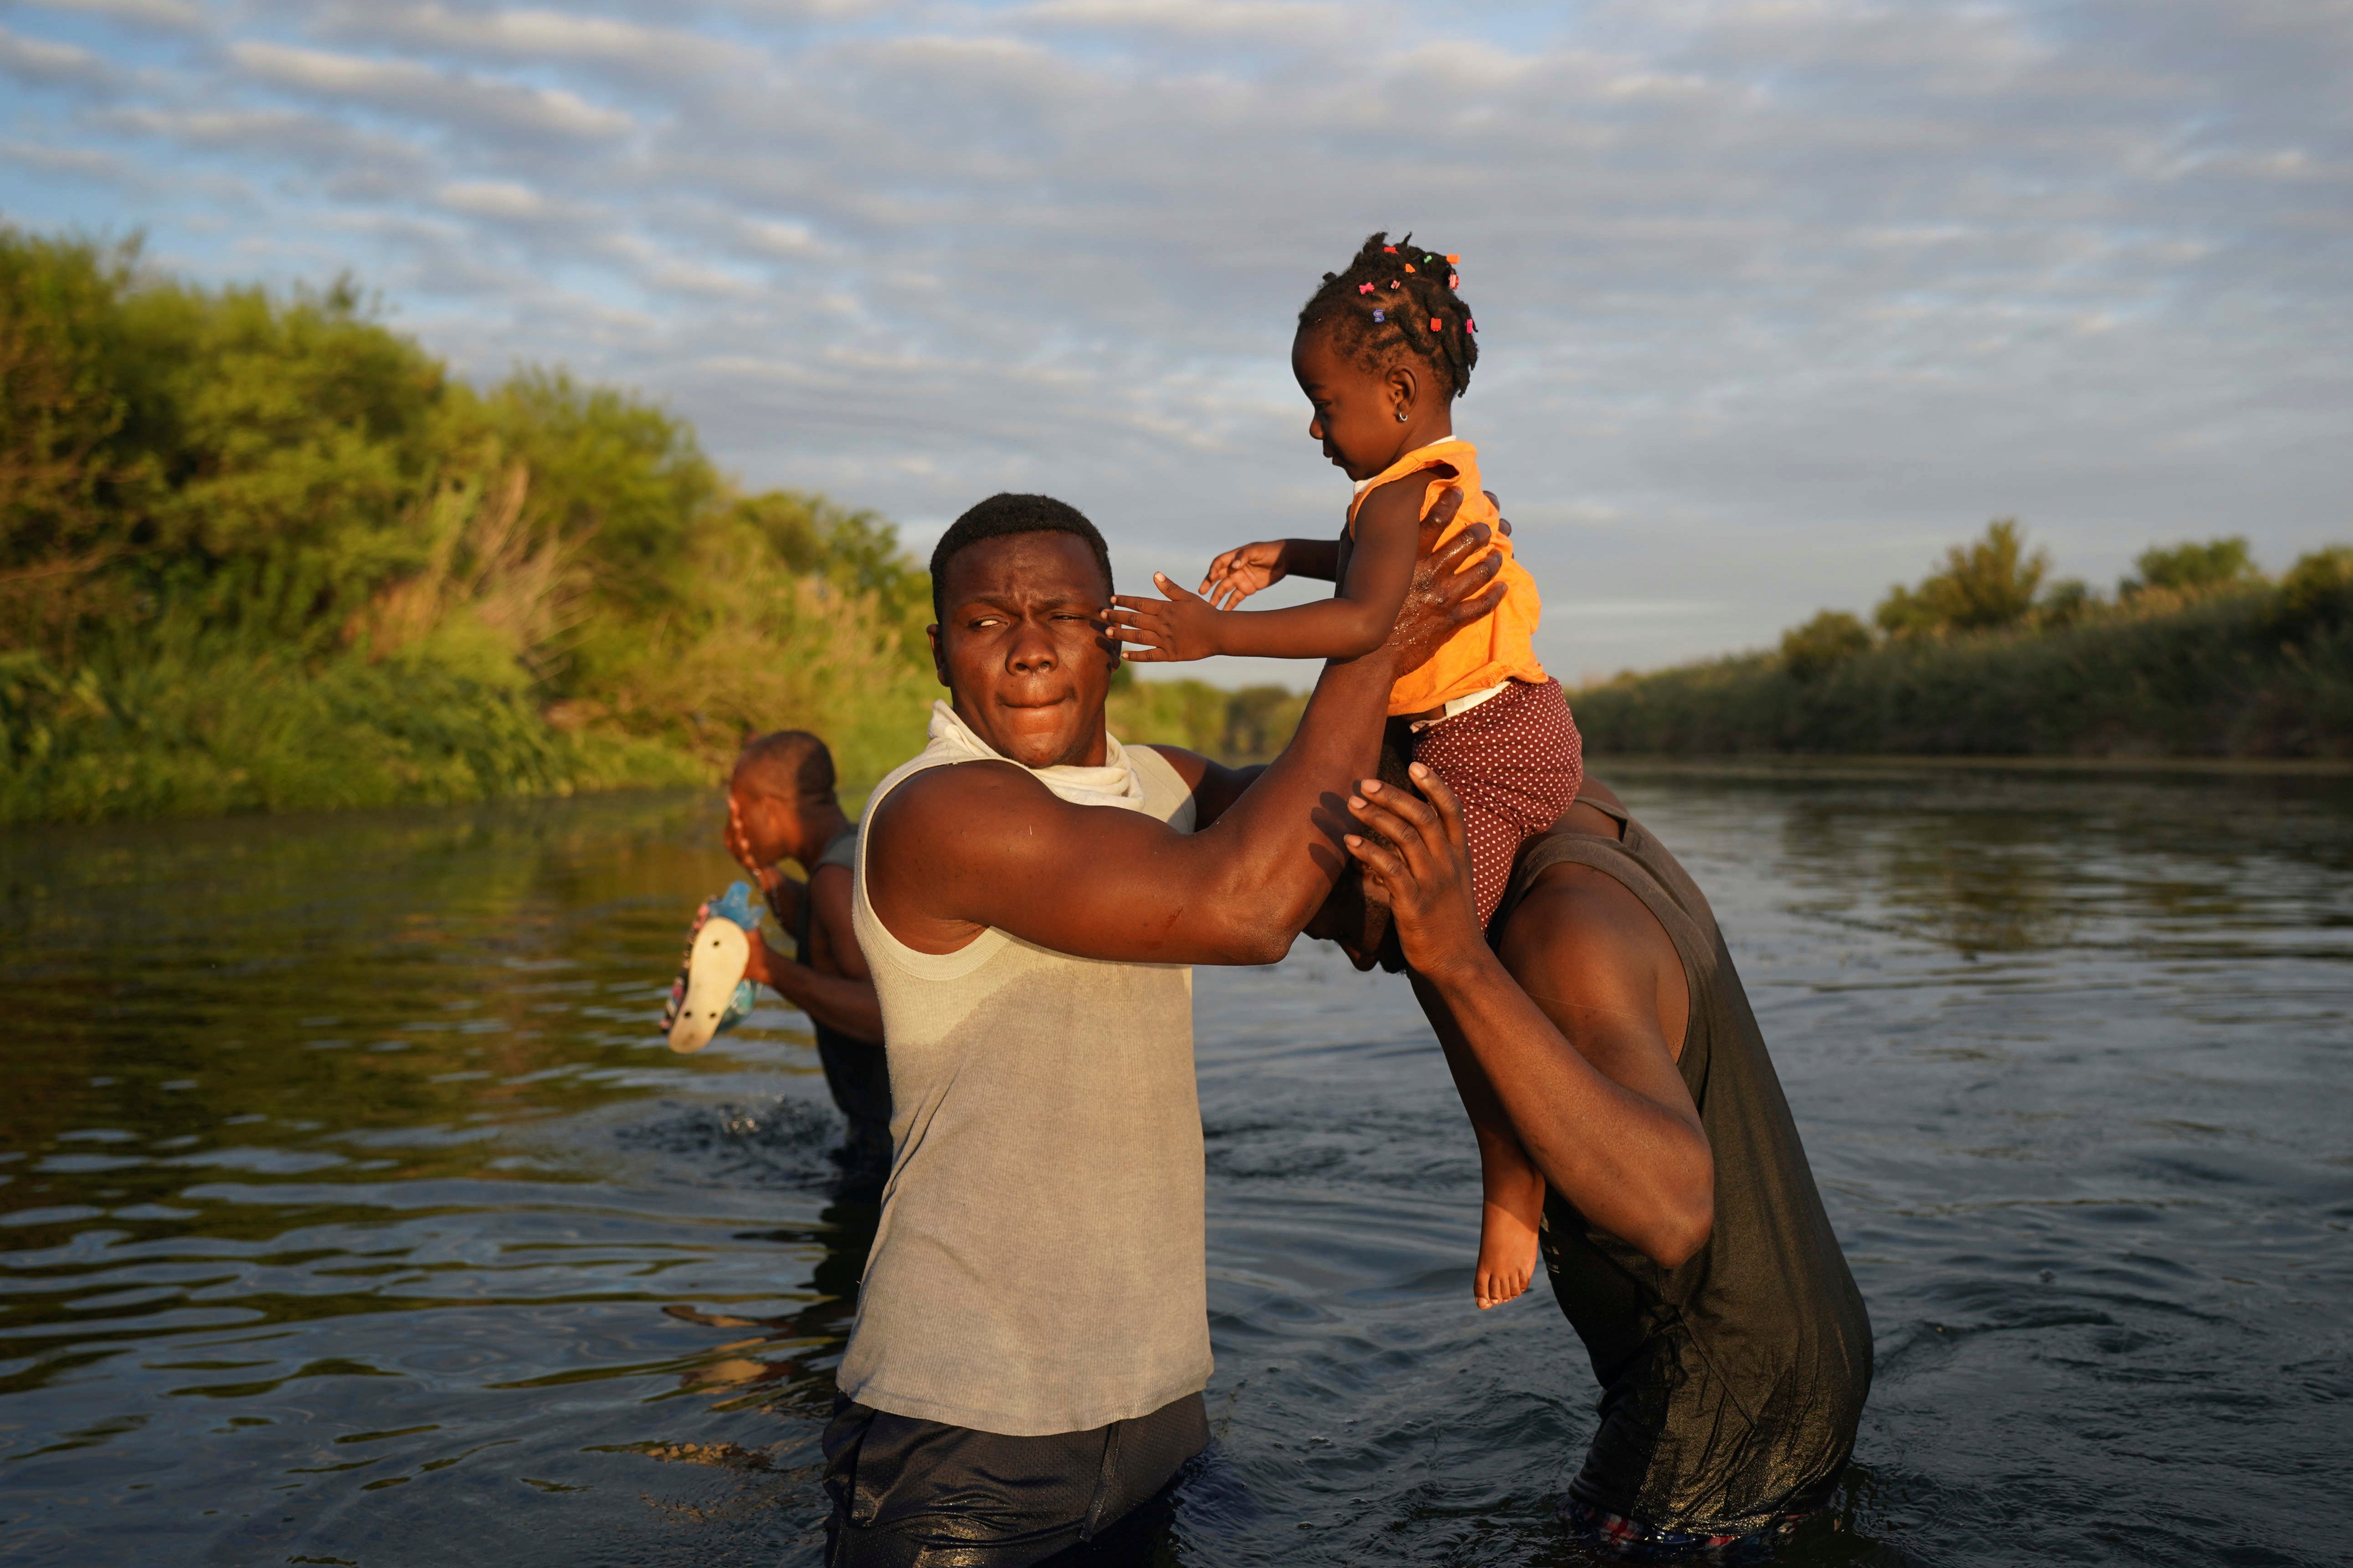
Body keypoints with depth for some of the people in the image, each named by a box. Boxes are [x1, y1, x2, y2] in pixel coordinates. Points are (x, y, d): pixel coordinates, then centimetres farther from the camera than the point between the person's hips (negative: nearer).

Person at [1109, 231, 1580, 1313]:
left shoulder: (1399, 496, -18)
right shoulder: (1450, 479, 14)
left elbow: (1364, 621, -35)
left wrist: (1217, 633, -34)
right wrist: (1288, 556, 24)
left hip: (1480, 748, -11)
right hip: (1521, 723, 11)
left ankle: (1511, 1182, -6)